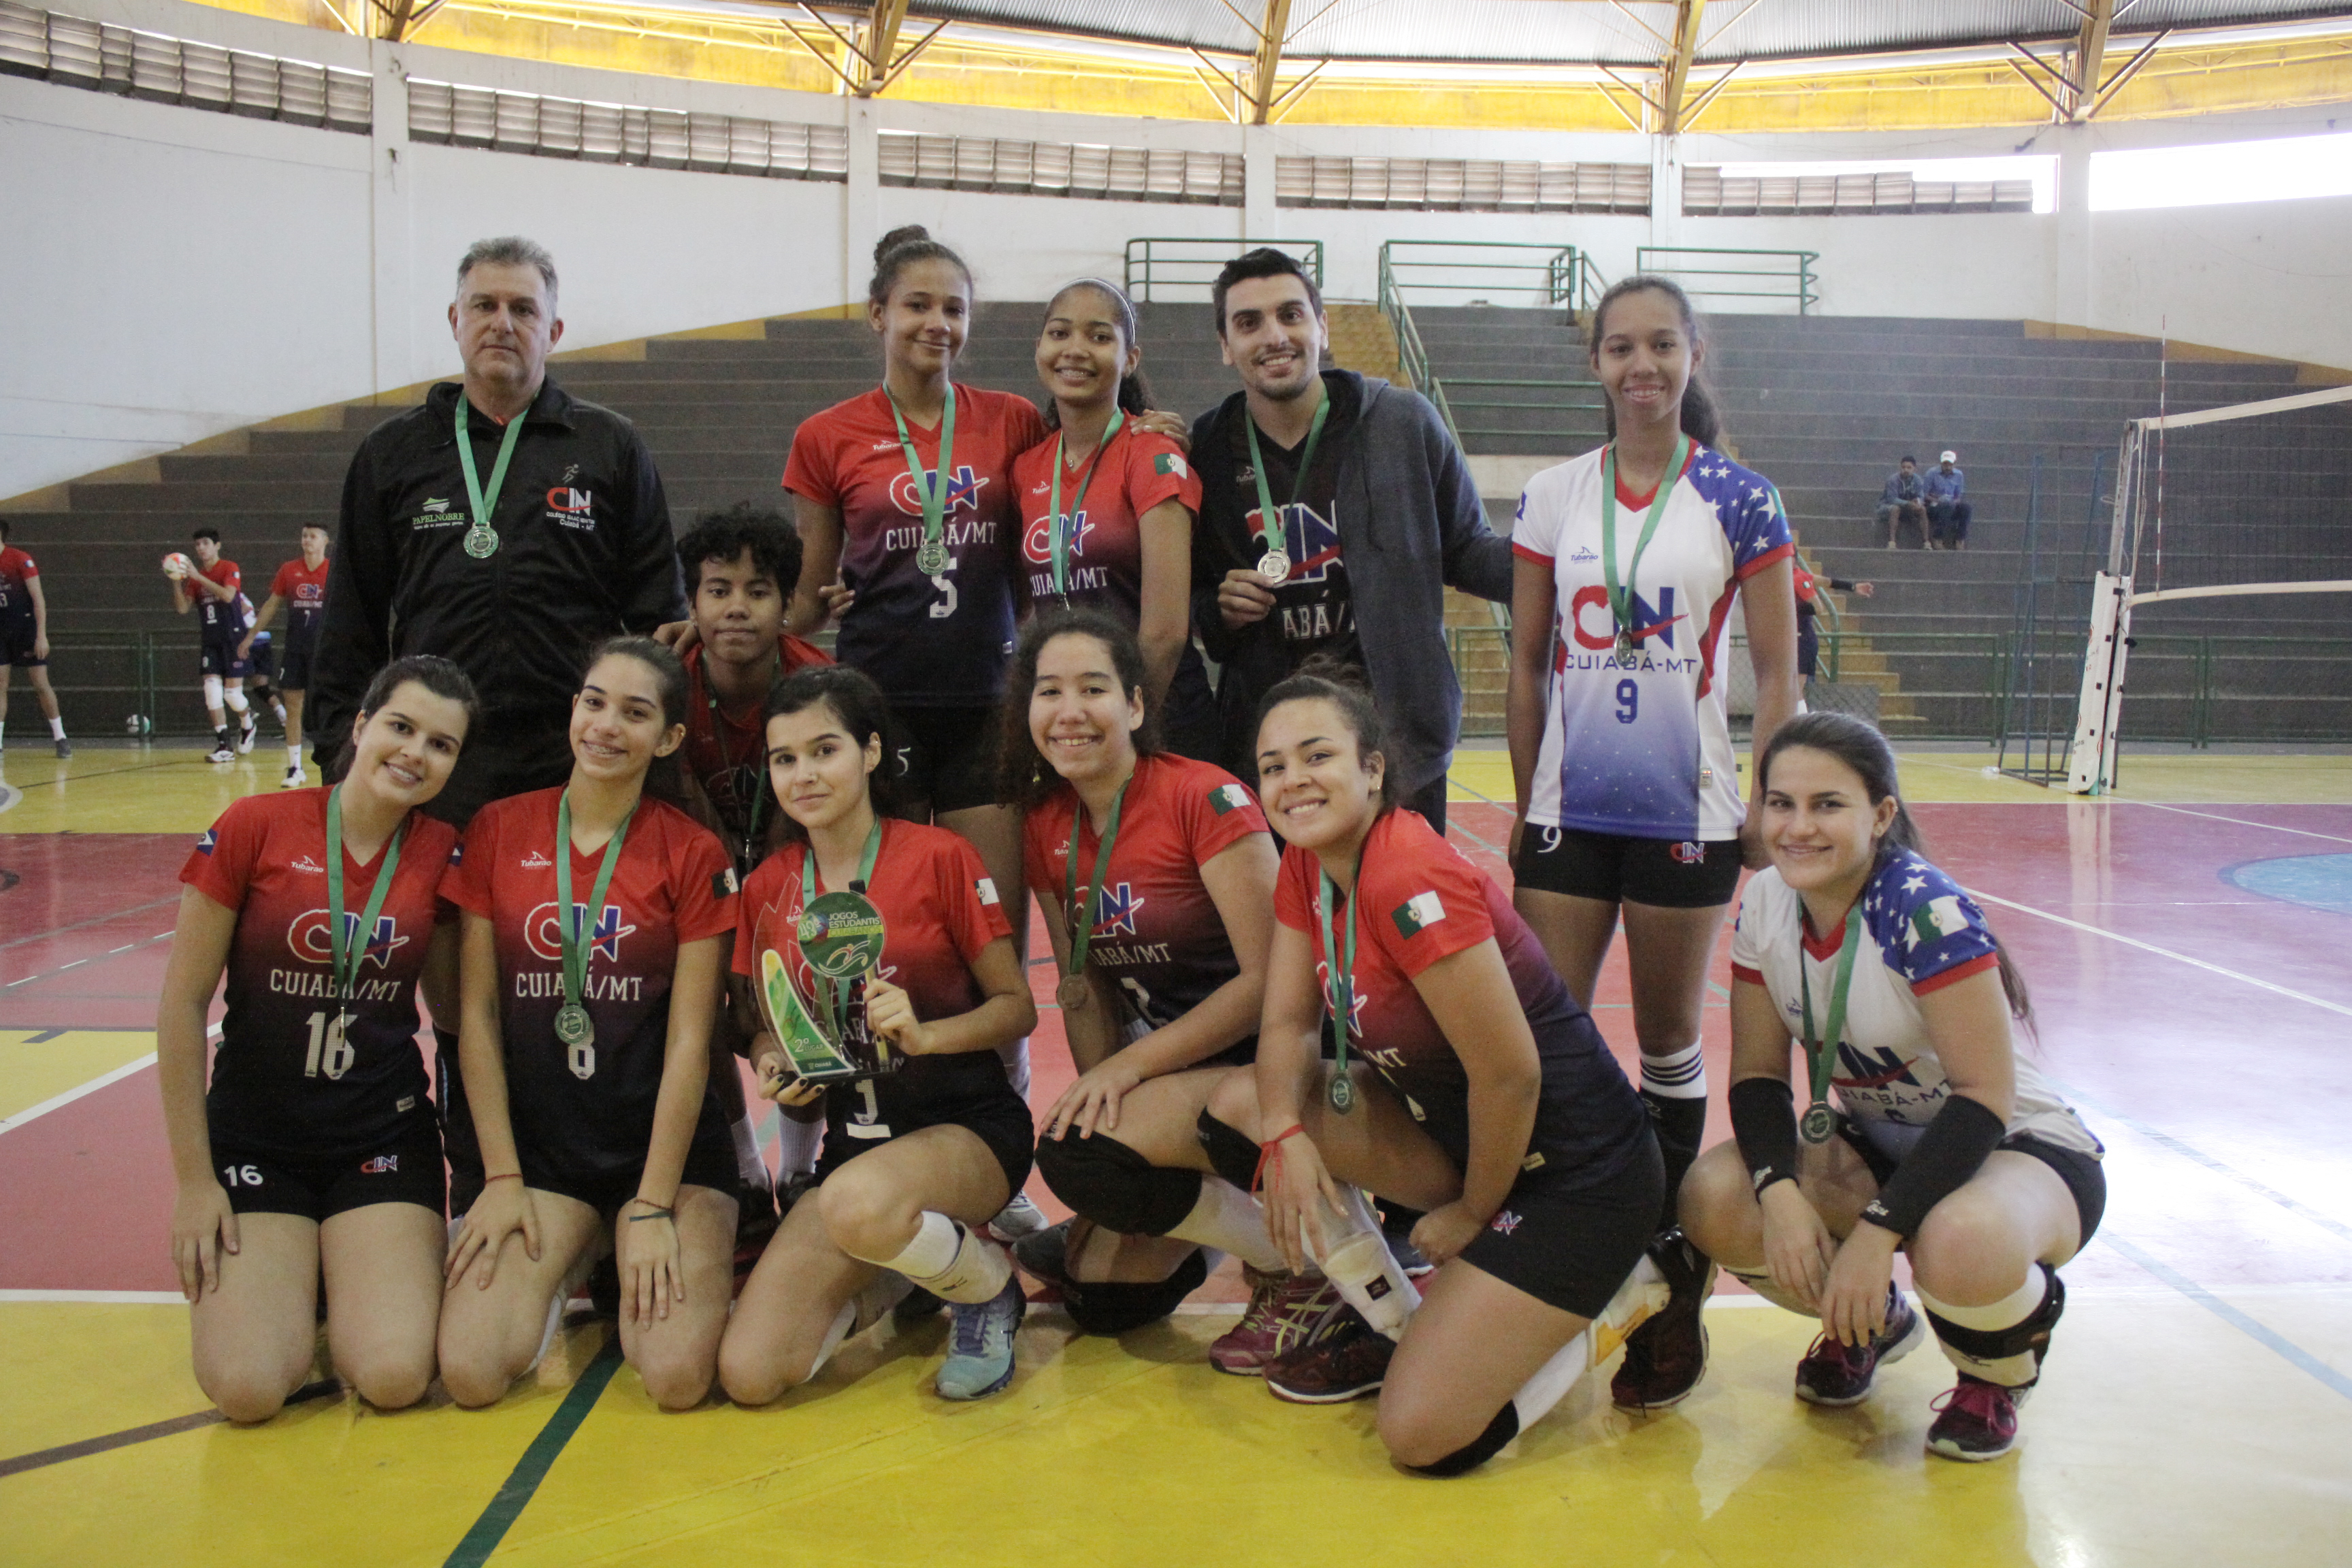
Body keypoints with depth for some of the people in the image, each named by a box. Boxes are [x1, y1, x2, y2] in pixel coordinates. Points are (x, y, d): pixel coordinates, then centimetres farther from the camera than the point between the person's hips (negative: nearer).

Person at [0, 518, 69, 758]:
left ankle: (60, 738, 9)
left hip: (27, 630, -5)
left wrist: (41, 636, -19)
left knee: (41, 684, -2)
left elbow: (38, 599, -14)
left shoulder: (21, 559, -12)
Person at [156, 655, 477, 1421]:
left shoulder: (444, 853, -3)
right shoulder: (254, 827, -9)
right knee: (247, 1389, -16)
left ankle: (356, 1277, 17)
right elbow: (182, 1003, -5)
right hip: (253, 1136, -1)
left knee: (394, 1378, -16)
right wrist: (193, 1178, -4)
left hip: (384, 1136, 1)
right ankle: (278, 1280, 16)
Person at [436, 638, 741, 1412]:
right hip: (532, 1138, 2)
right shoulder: (496, 831, 2)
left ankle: (633, 1272, 13)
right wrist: (501, 1177, -3)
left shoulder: (693, 853, -4)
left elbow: (689, 1041, -6)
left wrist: (653, 1208, -11)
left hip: (664, 1141, -1)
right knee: (471, 1371, -18)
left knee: (677, 1376, -19)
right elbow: (475, 1015, 2)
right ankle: (561, 1269, 14)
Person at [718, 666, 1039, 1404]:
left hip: (964, 1126, -4)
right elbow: (766, 1029, 16)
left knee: (855, 1204, -41)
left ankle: (990, 1281, -6)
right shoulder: (767, 887, 5)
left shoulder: (938, 857, -7)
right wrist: (775, 1066, -6)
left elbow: (1017, 1007, -5)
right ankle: (894, 1272, 17)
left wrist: (923, 1034, -22)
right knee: (748, 1374, -13)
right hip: (849, 1139, 5)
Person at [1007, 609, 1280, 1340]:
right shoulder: (1044, 826, 3)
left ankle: (1293, 1272, -7)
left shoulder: (1205, 798, -17)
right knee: (1105, 1297, 0)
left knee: (1074, 1155, -27)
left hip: (1260, 1059, -6)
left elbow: (1270, 978, -19)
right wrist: (1099, 1091, -5)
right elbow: (1083, 987, 9)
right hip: (1162, 1061, 7)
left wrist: (1129, 1066, -19)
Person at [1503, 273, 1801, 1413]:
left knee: (1666, 1046, 8)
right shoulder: (1551, 500, 5)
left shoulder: (1739, 502, -1)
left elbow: (1776, 674, 1)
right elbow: (1526, 666, 9)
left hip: (1688, 813, -2)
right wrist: (1524, 803, 8)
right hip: (1570, 810, 2)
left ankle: (1670, 1280, 22)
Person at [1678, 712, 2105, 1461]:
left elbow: (1984, 1096, -26)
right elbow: (1758, 1074, -3)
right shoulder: (1764, 906, -8)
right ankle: (1870, 1322, 11)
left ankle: (1999, 1371, 0)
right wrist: (1781, 1193, -22)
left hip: (2019, 1147, -5)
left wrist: (1879, 1230, -32)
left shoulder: (1926, 911, -26)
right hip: (1878, 1144, 6)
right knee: (1715, 1203, -22)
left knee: (1960, 1247, -40)